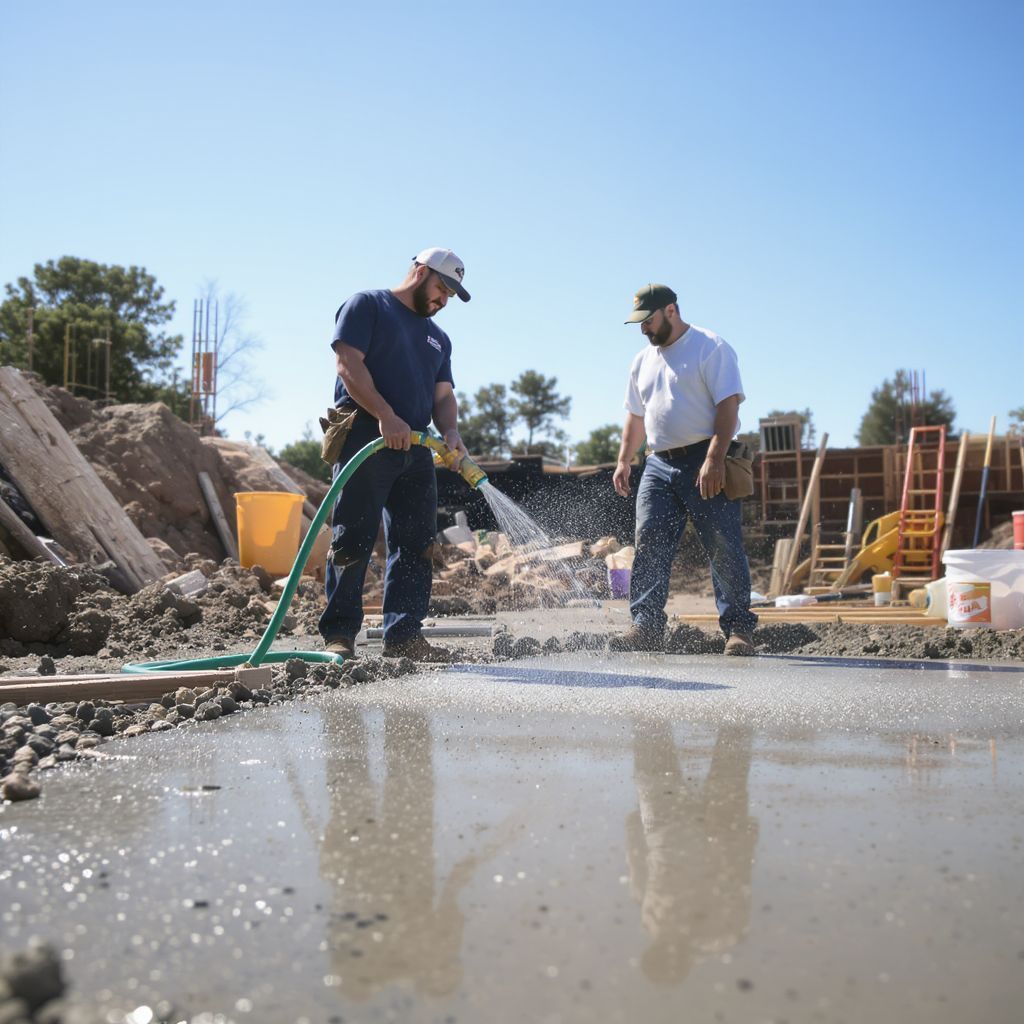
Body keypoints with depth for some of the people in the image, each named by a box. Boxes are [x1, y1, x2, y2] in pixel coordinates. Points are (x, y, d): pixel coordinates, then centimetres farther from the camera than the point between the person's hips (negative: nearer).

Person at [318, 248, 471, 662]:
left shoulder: (439, 339, 26)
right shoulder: (367, 305, 4)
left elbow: (443, 394, 18)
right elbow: (348, 364, -8)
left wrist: (451, 432, -4)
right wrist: (386, 417, -18)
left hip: (415, 450, 7)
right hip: (364, 441, -7)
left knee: (416, 546, 4)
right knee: (353, 541, -6)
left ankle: (404, 634, 9)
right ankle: (339, 634, 1)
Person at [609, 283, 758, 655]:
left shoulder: (710, 347, -4)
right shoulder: (643, 361, 19)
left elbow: (728, 404, -13)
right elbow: (636, 416, 26)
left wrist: (714, 460, -22)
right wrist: (623, 461, 16)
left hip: (706, 463, -6)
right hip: (659, 464, 7)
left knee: (725, 550, -6)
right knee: (648, 546, -2)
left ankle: (739, 628, 1)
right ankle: (646, 627, 1)